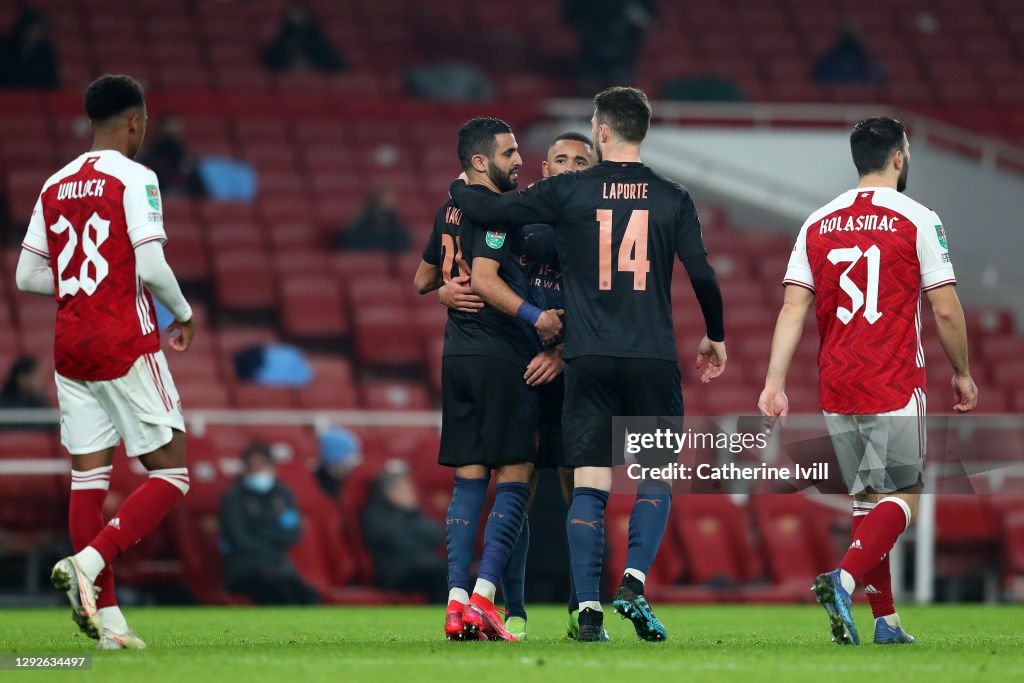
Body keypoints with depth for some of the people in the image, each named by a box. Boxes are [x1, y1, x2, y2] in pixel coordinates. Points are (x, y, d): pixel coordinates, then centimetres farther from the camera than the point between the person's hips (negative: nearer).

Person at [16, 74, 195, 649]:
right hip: (126, 343, -6)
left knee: (89, 475, 6)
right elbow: (151, 266, -17)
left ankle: (105, 614, 2)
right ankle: (89, 561, -19)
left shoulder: (55, 187, 11)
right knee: (171, 476, 1)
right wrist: (184, 313, 0)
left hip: (71, 347, 7)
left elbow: (28, 276, 11)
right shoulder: (134, 178, -9)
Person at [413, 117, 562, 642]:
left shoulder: (450, 211, 15)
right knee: (514, 476, -5)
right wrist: (536, 318, -20)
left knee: (469, 479, 7)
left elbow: (423, 282, 24)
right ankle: (483, 597, -12)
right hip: (500, 356, -8)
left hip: (457, 357, 8)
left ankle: (457, 601, 1)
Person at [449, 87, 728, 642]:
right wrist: (715, 337, 19)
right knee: (655, 479, 12)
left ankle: (588, 610, -5)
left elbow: (488, 211, 1)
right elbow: (703, 276, 2)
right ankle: (634, 580, -7)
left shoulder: (567, 192, 0)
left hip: (589, 359, 0)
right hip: (653, 358, 0)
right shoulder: (672, 199, 3)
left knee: (589, 486, 1)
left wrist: (460, 188, 24)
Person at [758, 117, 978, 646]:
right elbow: (945, 311, -6)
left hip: (835, 386, 5)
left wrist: (774, 383, -1)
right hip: (895, 385, -5)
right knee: (901, 497, 1)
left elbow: (792, 309, 1)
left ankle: (886, 620, 15)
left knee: (867, 498, 14)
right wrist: (962, 374, 7)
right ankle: (844, 580, -23)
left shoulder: (817, 223, 7)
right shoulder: (916, 219, -5)